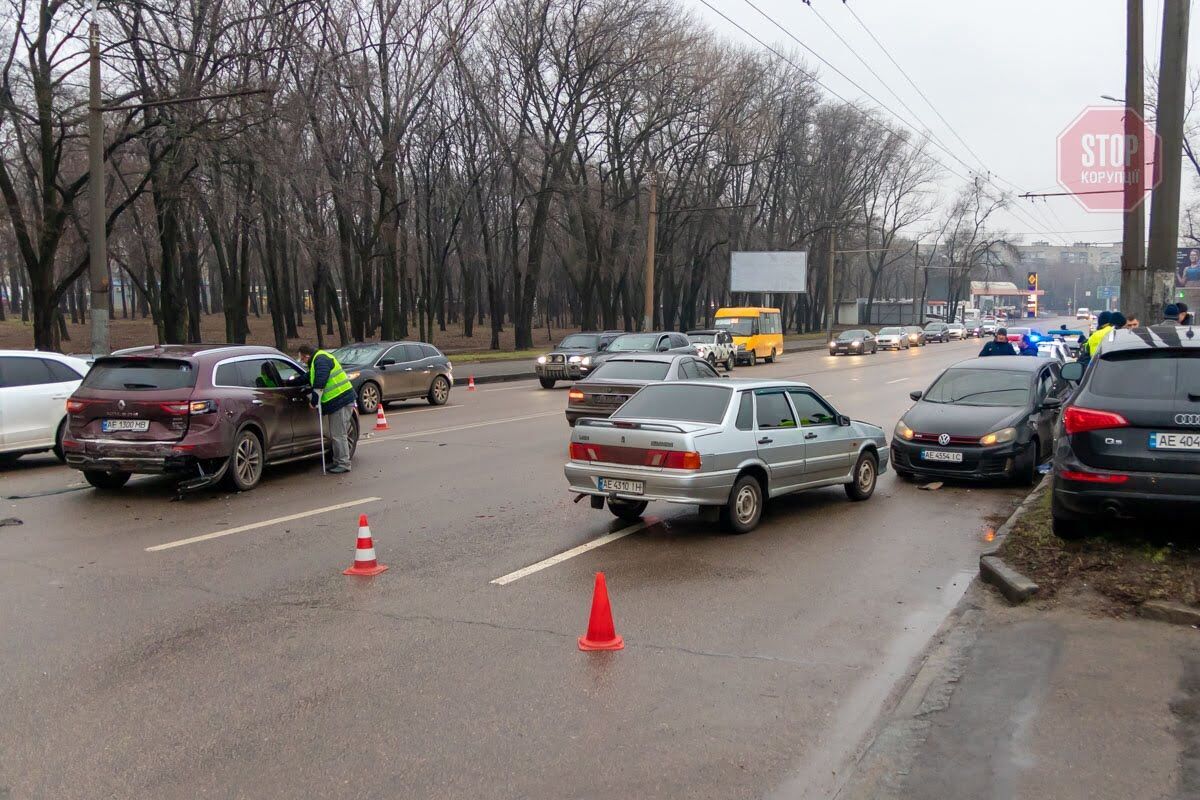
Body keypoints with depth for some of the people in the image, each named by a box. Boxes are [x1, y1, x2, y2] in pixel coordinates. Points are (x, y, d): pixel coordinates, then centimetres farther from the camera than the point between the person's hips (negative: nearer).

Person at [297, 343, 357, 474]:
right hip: (336, 401, 11)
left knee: (339, 434, -8)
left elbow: (319, 384, -22)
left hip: (341, 400, -11)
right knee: (335, 435, 15)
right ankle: (338, 462, 22)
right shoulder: (317, 361, 22)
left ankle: (344, 464, -4)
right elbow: (308, 379, 36)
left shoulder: (321, 360, -13)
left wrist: (314, 402, -15)